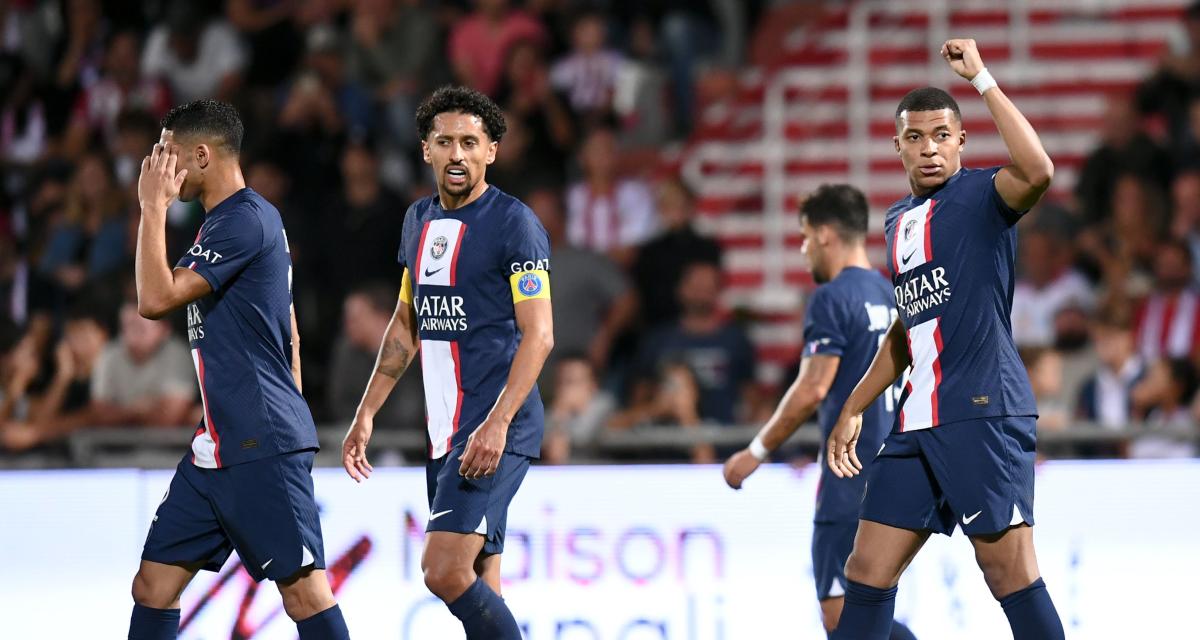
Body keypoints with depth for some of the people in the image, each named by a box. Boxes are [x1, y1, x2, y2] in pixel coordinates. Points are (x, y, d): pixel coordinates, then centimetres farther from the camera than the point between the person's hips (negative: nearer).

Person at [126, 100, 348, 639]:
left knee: (302, 589, -9)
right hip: (218, 447, 10)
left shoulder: (243, 221, -13)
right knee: (154, 586, 7)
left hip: (261, 447, -10)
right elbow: (289, 335, 25)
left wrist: (153, 207, -10)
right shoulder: (227, 221, 19)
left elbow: (156, 298, -19)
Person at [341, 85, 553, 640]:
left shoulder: (513, 223, -9)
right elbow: (406, 324, 25)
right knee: (478, 587, 7)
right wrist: (366, 414, 20)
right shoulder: (419, 220, 14)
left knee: (446, 573, -18)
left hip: (496, 432, -8)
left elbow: (539, 335, -14)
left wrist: (497, 424, -24)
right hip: (445, 429, 8)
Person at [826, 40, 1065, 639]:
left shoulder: (981, 194, -4)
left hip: (984, 411, -8)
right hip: (917, 420, 8)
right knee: (867, 569, 8)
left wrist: (982, 80, -24)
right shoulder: (898, 220, 19)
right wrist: (853, 409, 28)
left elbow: (1038, 171, -29)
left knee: (1010, 571, -10)